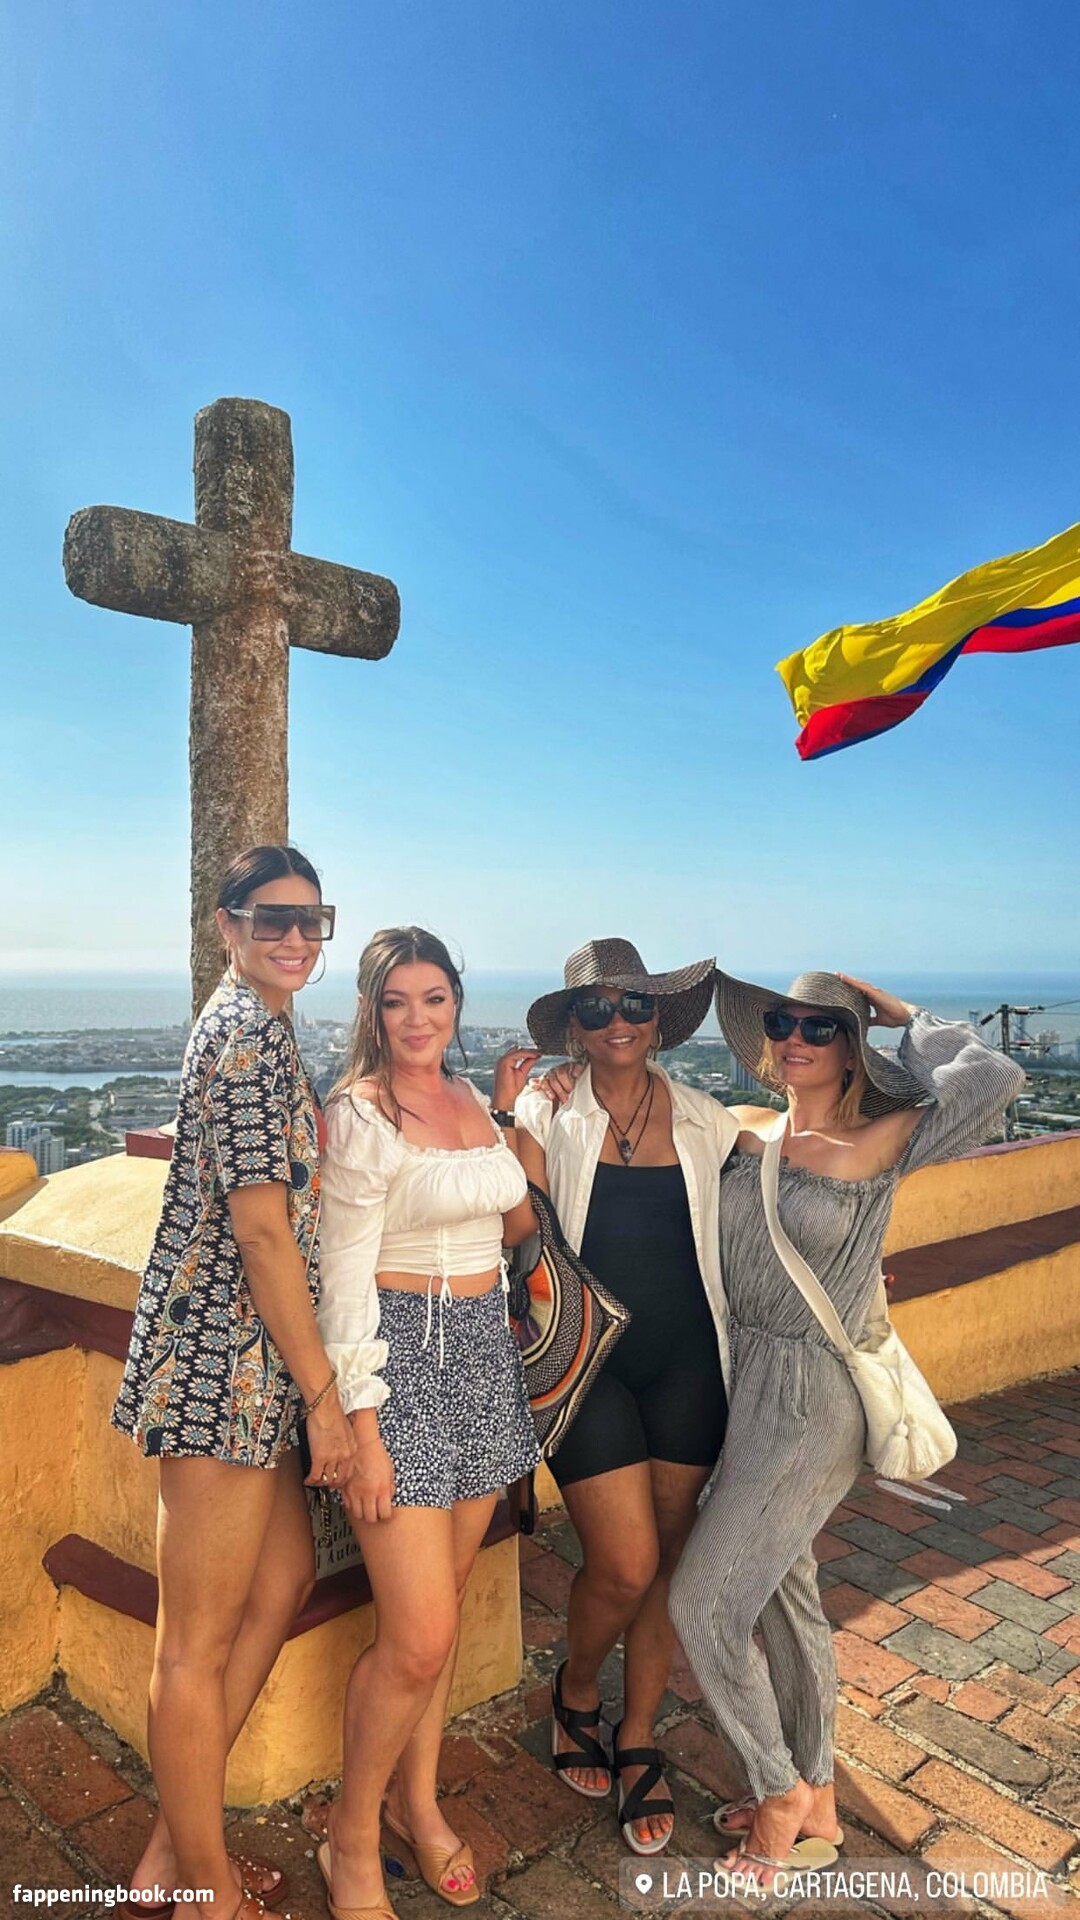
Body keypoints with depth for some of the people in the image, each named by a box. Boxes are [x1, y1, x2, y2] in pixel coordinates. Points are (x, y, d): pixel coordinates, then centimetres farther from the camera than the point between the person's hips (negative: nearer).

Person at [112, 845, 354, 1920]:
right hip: (226, 1357, -10)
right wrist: (323, 1393, -15)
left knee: (284, 1578, 20)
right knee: (199, 1639, 6)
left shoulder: (251, 1021, 15)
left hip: (243, 1358, 10)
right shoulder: (248, 1033, -17)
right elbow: (261, 1227, -20)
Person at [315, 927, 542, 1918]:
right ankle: (352, 1838, 23)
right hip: (399, 1358, -7)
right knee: (419, 1638, -4)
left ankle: (418, 1804, 38)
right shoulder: (359, 1114, -13)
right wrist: (361, 1429, -15)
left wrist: (510, 1112, 12)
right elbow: (346, 1279, -14)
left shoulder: (472, 1101, 9)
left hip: (484, 1352, 7)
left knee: (442, 1601, 17)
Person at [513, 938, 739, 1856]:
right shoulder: (547, 1116, -4)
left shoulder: (704, 1120, 3)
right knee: (624, 1564, -5)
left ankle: (639, 1742, 35)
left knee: (666, 1558, 11)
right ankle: (576, 1694, 30)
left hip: (685, 1362, 3)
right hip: (589, 1359, -2)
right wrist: (508, 1119, -16)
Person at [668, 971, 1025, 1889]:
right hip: (747, 1379, 7)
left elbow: (994, 1077, -26)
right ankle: (815, 1812, 40)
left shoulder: (877, 1144, -14)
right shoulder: (748, 1131, 2)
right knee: (783, 1595, 19)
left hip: (810, 1399, -6)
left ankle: (781, 1790, 26)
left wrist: (903, 1013, -13)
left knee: (704, 1601, 0)